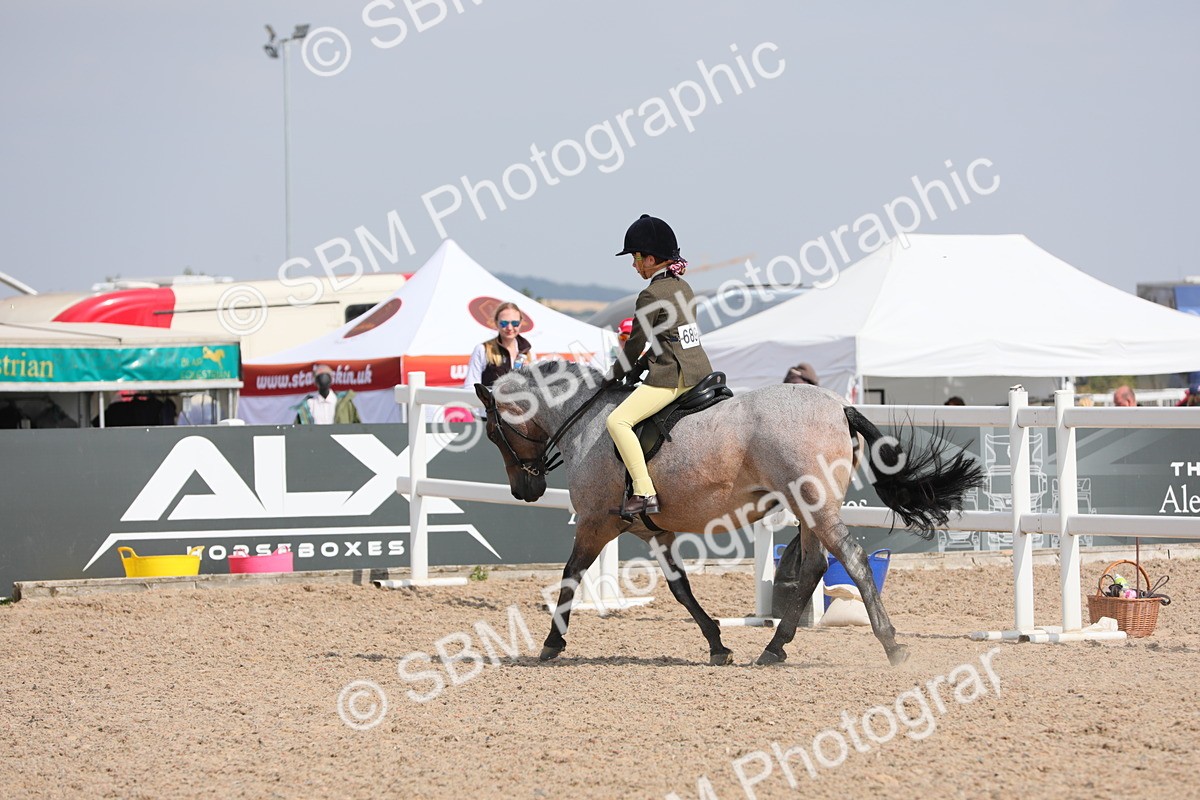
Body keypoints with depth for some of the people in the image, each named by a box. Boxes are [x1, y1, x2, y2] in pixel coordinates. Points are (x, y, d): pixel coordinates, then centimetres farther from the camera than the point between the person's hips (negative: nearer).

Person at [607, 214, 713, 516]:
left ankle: (644, 493, -24)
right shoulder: (683, 287, 14)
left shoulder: (651, 295, -12)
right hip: (701, 371, 9)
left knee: (618, 421, -15)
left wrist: (617, 373, 10)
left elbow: (636, 342, -6)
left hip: (671, 377, -9)